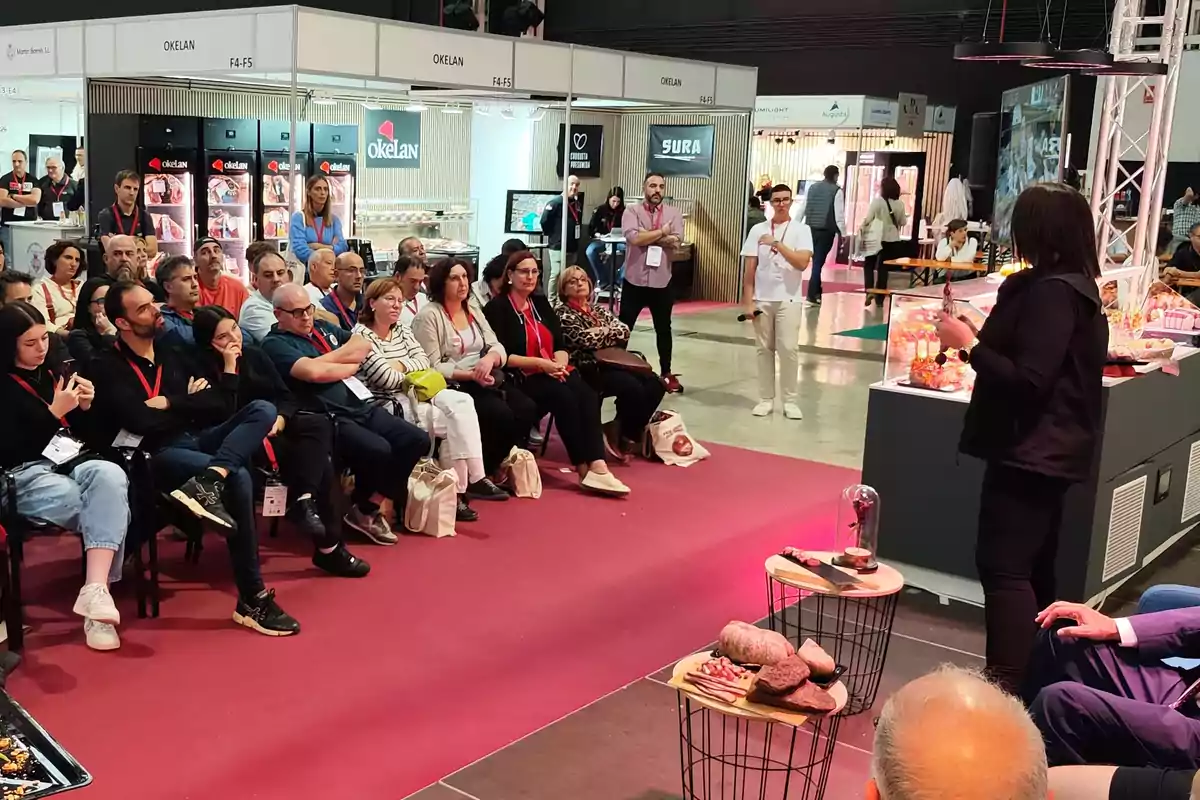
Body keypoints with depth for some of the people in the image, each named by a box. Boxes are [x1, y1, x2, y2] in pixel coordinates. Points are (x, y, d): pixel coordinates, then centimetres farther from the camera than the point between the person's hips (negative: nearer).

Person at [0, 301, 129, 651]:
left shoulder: (53, 372, 17)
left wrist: (84, 406, 3)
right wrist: (54, 412, -16)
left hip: (70, 460, 5)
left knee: (110, 477, -33)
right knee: (108, 505, -31)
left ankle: (96, 589, -44)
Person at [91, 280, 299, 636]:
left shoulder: (171, 355, 20)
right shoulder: (108, 367, -1)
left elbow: (218, 404, 13)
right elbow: (141, 421, -15)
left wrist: (168, 403, 2)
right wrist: (188, 403, -2)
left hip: (197, 440, 7)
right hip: (157, 454, -7)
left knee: (263, 410, -17)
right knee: (238, 478, -31)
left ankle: (208, 481, -41)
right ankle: (252, 599, -29)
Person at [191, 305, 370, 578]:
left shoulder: (254, 355, 11)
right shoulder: (205, 369, -7)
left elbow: (287, 396, 10)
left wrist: (280, 419, -12)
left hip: (276, 427, 6)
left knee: (320, 423, -26)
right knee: (319, 462, -27)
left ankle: (303, 500, -37)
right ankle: (329, 548, -24)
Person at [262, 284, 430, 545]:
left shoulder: (322, 328, 21)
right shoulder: (275, 344, -3)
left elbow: (363, 345, 11)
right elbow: (313, 372, -19)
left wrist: (330, 357, -3)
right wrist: (349, 365, -3)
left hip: (363, 407, 8)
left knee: (417, 440, -7)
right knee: (378, 450, -31)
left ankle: (373, 503, 1)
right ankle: (363, 511, -3)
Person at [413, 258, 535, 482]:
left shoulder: (474, 312, 16)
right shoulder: (428, 316, -7)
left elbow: (498, 348, 8)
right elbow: (432, 367, -12)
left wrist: (490, 358, -17)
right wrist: (470, 375, -22)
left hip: (487, 382, 7)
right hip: (453, 386, -7)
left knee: (527, 408, -18)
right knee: (501, 414, -28)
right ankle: (484, 470, -7)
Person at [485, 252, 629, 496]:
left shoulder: (541, 303, 19)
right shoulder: (497, 308, -2)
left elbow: (560, 345, 15)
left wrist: (559, 361, -9)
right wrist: (539, 363, -17)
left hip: (553, 372, 6)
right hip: (520, 378, -6)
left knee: (587, 395, -26)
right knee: (565, 398, -32)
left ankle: (597, 467, -36)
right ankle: (584, 469, -25)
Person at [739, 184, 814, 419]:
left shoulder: (801, 230, -1)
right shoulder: (758, 230, 5)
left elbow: (802, 263, -13)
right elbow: (750, 269, 4)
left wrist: (777, 244, -19)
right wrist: (747, 301, 0)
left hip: (789, 299, -2)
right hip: (762, 299, 2)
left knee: (788, 349, -6)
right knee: (764, 349, 6)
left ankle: (790, 400, 2)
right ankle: (766, 399, 12)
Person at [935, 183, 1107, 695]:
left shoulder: (1051, 292, -20)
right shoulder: (1076, 288, 12)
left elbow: (1028, 381, -24)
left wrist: (968, 343, -16)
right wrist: (980, 339, 12)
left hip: (1030, 453, -11)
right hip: (1049, 451, 11)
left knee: (1003, 566, -10)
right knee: (1033, 567, 17)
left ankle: (1006, 686, -11)